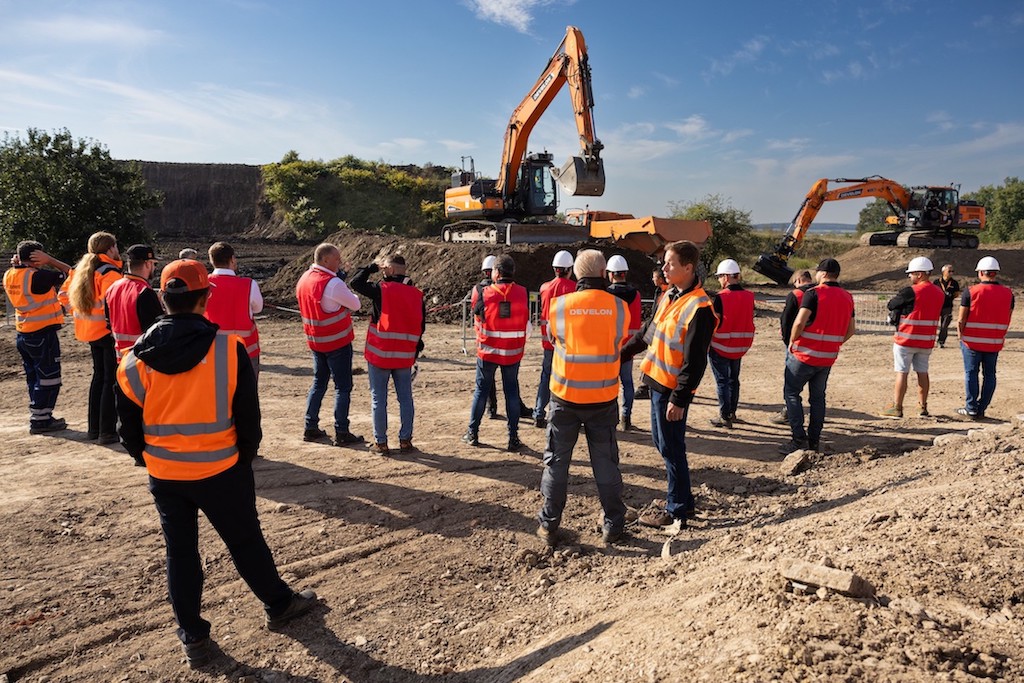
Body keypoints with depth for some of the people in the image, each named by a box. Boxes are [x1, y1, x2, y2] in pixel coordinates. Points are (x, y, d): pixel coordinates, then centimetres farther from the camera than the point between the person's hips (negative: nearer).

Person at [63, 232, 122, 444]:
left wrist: (84, 315, 19)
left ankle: (94, 428, 26)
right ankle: (107, 431, 0)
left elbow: (66, 294, 17)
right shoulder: (110, 272, -17)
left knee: (99, 376, 19)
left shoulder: (82, 269, 11)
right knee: (112, 380, -2)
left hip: (91, 331, 9)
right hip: (109, 332, -9)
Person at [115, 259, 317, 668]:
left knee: (180, 552, 16)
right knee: (245, 542, 15)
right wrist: (246, 457, 7)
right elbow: (248, 415, -9)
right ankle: (279, 605, 33)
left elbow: (129, 425, 2)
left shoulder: (135, 359, -7)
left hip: (163, 475, 3)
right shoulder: (229, 349, -16)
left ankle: (193, 638, 27)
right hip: (220, 470, -2)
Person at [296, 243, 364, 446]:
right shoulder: (333, 283, -21)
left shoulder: (304, 279, 6)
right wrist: (349, 293, 7)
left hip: (315, 341, 8)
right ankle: (341, 433, 3)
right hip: (338, 342, -8)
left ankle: (311, 428, 21)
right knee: (343, 386, 0)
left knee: (319, 383, 18)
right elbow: (355, 305, -11)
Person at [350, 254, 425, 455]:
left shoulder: (381, 289, -11)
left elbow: (356, 282, 0)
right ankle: (405, 440, 16)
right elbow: (421, 325, 8)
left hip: (380, 355, -4)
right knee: (405, 398, 11)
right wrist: (416, 351, 18)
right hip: (405, 356, 4)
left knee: (379, 399, 5)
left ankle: (380, 442, 10)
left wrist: (372, 267, 11)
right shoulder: (416, 294, 4)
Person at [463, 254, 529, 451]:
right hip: (513, 352, 1)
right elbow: (526, 321, 2)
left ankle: (472, 433, 20)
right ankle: (513, 437, 10)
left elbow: (476, 313, 4)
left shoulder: (484, 293, -12)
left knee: (481, 390, 13)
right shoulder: (522, 293, -7)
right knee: (512, 392, 9)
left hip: (488, 351, -1)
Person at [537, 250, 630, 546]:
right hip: (604, 397, 1)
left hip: (565, 396, 0)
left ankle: (549, 525, 18)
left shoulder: (559, 305, -9)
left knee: (557, 461, 11)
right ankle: (613, 525, 22)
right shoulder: (619, 307, -7)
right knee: (605, 462, 13)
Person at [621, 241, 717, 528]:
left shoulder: (699, 308, -20)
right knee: (661, 441, 17)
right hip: (657, 381, 9)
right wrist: (623, 352, 25)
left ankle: (677, 511, 17)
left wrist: (679, 399, -20)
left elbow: (695, 361, -21)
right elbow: (648, 331, 20)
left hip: (672, 389, -9)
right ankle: (684, 501, 32)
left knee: (671, 448, 2)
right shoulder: (670, 295, 8)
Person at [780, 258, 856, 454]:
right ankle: (814, 441, 17)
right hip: (828, 357, 6)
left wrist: (792, 341, -7)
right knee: (818, 397, 14)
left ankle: (799, 439, -3)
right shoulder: (847, 297, 8)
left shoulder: (813, 293, -13)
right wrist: (834, 344, 19)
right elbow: (851, 329, 13)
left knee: (791, 393, 4)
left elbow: (800, 322, -22)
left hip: (806, 354, -6)